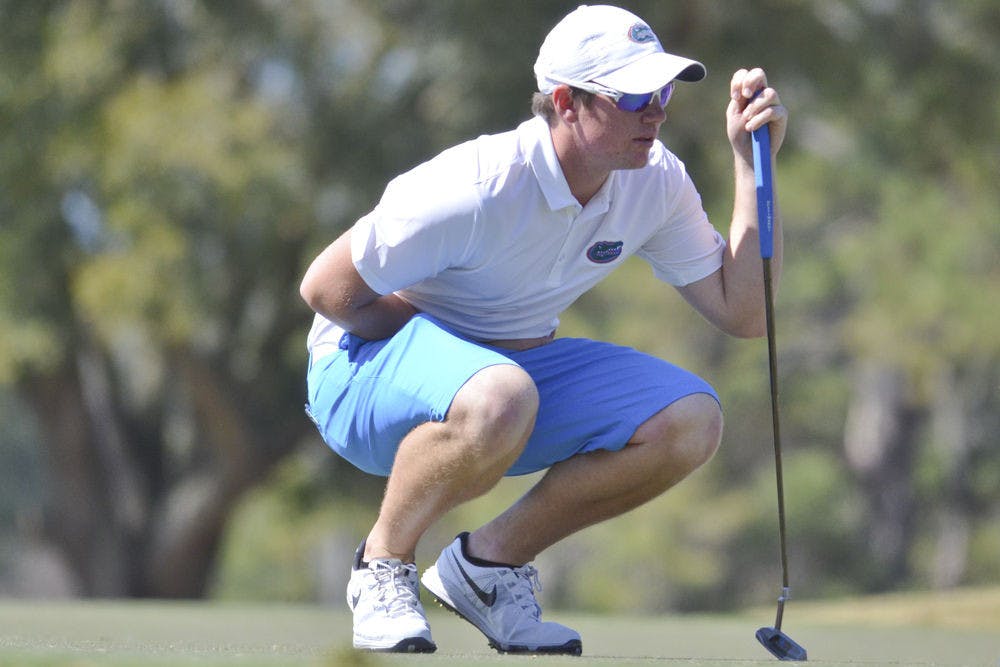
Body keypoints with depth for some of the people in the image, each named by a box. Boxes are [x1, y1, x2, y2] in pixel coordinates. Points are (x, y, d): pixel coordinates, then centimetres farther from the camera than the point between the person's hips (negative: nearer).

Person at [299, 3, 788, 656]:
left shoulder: (656, 181, -7)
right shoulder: (475, 188, -28)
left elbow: (743, 311, -7)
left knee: (691, 422, -14)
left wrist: (754, 163, -14)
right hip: (368, 368, -7)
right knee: (499, 399, -42)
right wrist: (439, 337, -14)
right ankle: (383, 567, -14)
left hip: (516, 363, 7)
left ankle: (490, 560, 2)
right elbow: (327, 289, -21)